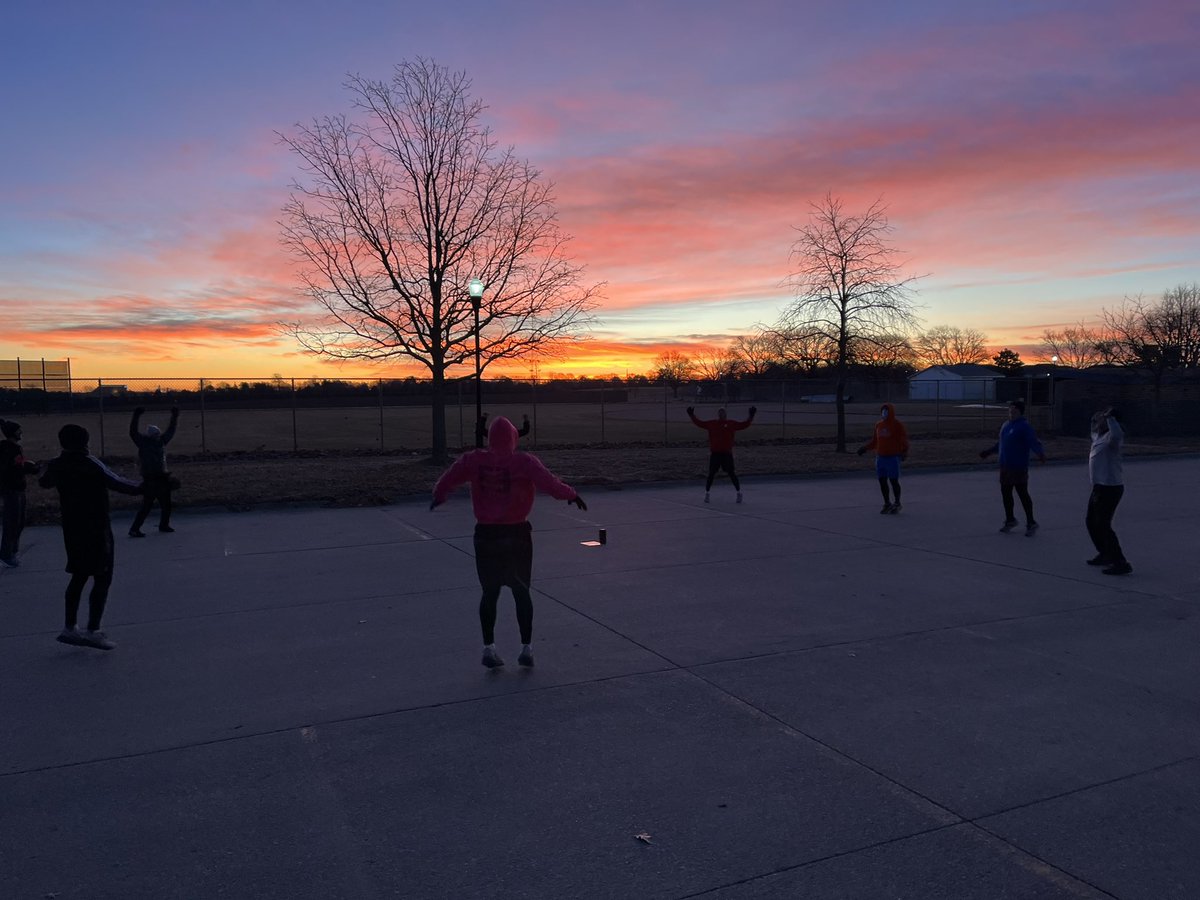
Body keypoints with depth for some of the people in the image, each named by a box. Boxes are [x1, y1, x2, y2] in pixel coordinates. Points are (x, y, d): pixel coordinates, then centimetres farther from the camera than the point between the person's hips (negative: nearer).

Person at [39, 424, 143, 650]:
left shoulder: (56, 465, 4)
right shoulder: (91, 465, -15)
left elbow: (44, 482, 25)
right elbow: (117, 483, -22)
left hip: (71, 528, 7)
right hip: (96, 529, -7)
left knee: (78, 576, 18)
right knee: (102, 578, -3)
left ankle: (69, 628, 20)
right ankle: (93, 631, -7)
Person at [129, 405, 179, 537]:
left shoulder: (161, 441, 10)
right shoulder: (143, 442, -5)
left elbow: (170, 431, 23)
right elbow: (133, 433, -19)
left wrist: (175, 417, 23)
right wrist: (136, 417, -27)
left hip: (162, 479, 7)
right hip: (150, 480, -7)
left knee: (166, 504, 15)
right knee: (146, 505, -9)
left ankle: (164, 525, 32)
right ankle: (134, 529, -5)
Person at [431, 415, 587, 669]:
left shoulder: (472, 460, -2)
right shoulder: (524, 462, -11)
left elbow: (446, 480, 4)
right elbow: (550, 484, -17)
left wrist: (438, 496, 24)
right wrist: (572, 494, 0)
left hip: (486, 534, 2)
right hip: (517, 534, -2)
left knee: (489, 592, 14)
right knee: (521, 591, 12)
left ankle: (489, 648, 14)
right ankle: (527, 648, 15)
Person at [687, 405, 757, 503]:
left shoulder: (731, 423, 2)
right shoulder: (711, 423, 4)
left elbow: (744, 425, 0)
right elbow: (699, 423, 7)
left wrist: (751, 416, -6)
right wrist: (692, 415, 2)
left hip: (727, 453, -1)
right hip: (714, 453, 1)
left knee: (731, 473, 2)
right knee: (711, 474, 4)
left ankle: (739, 493, 15)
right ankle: (707, 494, 16)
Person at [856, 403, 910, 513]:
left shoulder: (898, 425, -4)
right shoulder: (878, 425, 13)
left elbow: (904, 440, -9)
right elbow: (874, 441, 21)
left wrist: (904, 451, -24)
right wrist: (864, 448, 11)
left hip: (893, 458, -6)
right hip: (880, 457, 6)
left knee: (894, 481, -3)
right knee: (882, 481, 6)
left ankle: (897, 504, 11)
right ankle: (887, 503, 17)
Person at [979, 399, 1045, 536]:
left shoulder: (1024, 426, -10)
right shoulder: (1005, 425, 16)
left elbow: (1034, 442, -20)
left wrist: (1041, 454, -37)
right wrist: (988, 452, 34)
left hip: (1019, 468, -8)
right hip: (1005, 467, 8)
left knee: (1023, 494, -5)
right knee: (1005, 493, 13)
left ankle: (1031, 523, 5)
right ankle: (1010, 520, 28)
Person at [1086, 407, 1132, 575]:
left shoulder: (1110, 438, -17)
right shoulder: (1098, 437, 11)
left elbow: (1117, 435, -43)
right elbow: (1094, 432, 36)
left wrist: (1109, 417, -31)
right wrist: (1095, 421, 18)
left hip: (1110, 488, -10)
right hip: (1099, 487, 10)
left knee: (1103, 526, -9)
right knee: (1091, 523, 21)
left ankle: (1121, 563, -5)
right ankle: (1105, 555, 36)